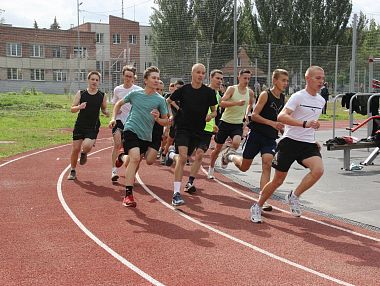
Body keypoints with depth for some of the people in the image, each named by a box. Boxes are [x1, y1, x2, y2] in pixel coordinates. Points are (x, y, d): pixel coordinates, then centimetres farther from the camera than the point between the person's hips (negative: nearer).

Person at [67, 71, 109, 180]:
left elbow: (104, 109, 14)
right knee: (75, 149, 2)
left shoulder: (102, 96, 1)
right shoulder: (80, 93, 0)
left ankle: (84, 153, 16)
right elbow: (72, 109, 0)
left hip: (93, 127, -1)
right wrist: (79, 107, -22)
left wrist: (106, 112, -10)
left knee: (87, 146, -23)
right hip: (80, 125, 1)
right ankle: (73, 171, 24)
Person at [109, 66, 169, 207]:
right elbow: (119, 104, 19)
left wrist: (157, 118, -16)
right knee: (135, 158, -23)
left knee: (131, 161, 14)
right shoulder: (135, 94, 2)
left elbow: (166, 121, 5)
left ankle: (124, 157, 52)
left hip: (146, 135, 3)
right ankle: (128, 195, -22)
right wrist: (113, 118, 6)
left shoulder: (160, 100, 0)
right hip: (131, 130, -3)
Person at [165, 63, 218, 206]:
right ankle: (176, 194, -18)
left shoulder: (209, 92, -1)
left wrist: (211, 115, -15)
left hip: (198, 130, 3)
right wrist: (177, 109, 0)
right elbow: (168, 100, 14)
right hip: (182, 127, -3)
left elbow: (214, 111, 7)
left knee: (184, 157, 14)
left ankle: (172, 154, 53)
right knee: (183, 156, -20)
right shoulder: (184, 89, -3)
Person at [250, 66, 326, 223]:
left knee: (318, 170, -23)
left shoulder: (321, 100, 12)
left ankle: (294, 197, -4)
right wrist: (305, 124, -33)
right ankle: (257, 207, 23)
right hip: (290, 141, -5)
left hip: (308, 144, 5)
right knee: (278, 180, 2)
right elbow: (281, 117, -24)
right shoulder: (298, 96, -10)